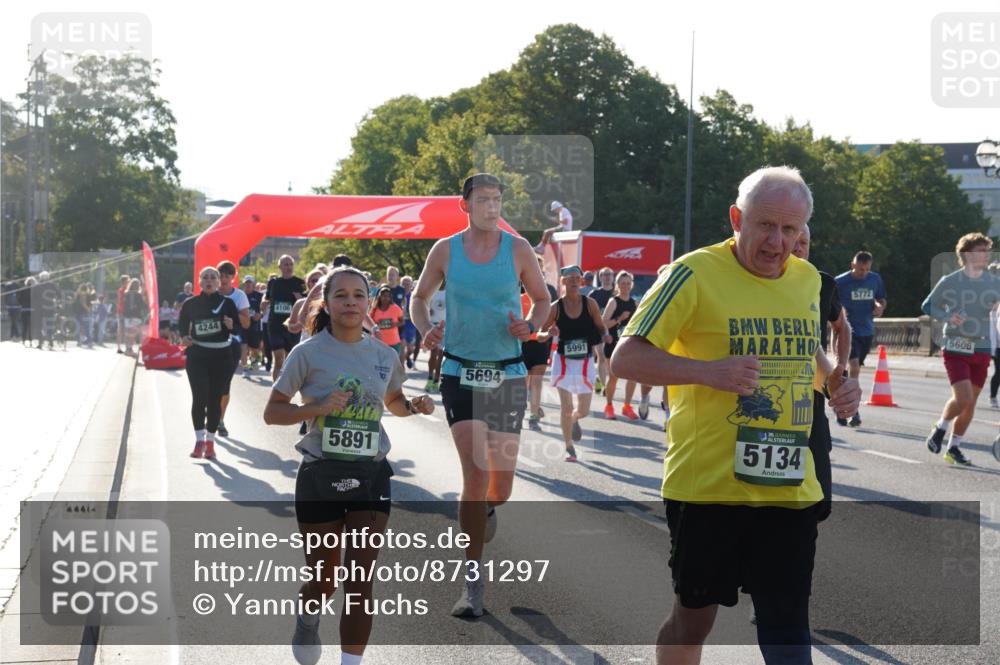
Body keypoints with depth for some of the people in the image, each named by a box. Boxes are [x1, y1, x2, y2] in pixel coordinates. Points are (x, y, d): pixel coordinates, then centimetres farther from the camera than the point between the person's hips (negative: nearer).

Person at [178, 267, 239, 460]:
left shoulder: (227, 303, 2)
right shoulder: (191, 304, 3)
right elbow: (182, 324, 16)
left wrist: (231, 326, -19)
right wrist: (184, 337, -3)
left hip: (221, 356, 1)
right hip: (197, 355, -1)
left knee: (215, 399, 5)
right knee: (199, 397, -10)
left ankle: (210, 441, 15)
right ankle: (199, 440, -2)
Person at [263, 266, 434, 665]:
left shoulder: (385, 356, 3)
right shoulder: (308, 353, -7)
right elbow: (272, 412, -5)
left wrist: (414, 406, 0)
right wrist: (318, 408, -22)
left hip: (371, 474, 2)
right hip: (320, 476, -2)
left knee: (360, 578, -6)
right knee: (326, 576, 11)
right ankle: (308, 619, 45)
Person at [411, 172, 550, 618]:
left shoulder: (517, 249, 0)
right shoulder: (445, 250, 0)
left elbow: (541, 298, 10)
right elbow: (419, 298, 12)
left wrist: (531, 326, -11)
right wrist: (426, 330, -9)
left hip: (507, 373, 1)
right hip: (461, 372, -1)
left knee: (502, 483, 3)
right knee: (475, 473, -12)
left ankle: (487, 509, 43)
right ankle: (473, 580, -3)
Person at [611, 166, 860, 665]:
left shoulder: (808, 279, 9)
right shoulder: (696, 273, -10)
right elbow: (625, 359, -11)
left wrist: (837, 384, 8)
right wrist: (708, 371, -24)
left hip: (790, 487, 4)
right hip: (708, 484, -4)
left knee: (788, 623, 4)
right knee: (694, 615, 9)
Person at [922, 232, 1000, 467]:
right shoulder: (949, 282, -5)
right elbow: (927, 306, 3)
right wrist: (948, 316, -16)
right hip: (955, 349, -4)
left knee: (970, 403, 7)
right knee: (963, 398, -17)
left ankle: (954, 447, 23)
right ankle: (940, 428, 12)